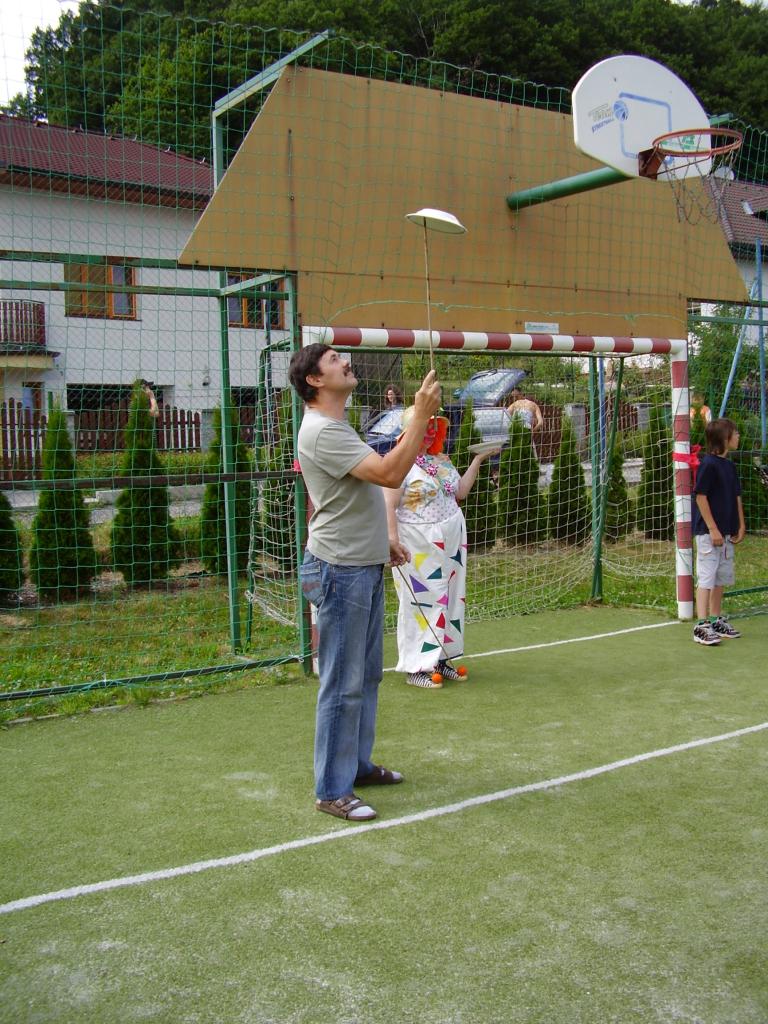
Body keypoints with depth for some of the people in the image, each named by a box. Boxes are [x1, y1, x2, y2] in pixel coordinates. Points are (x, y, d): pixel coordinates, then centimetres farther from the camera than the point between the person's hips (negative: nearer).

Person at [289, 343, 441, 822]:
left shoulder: (337, 426, 16)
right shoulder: (321, 431, -19)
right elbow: (390, 474, -27)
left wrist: (382, 540, 23)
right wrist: (422, 414, -26)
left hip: (366, 567, 10)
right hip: (340, 571, -10)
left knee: (367, 675, 18)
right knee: (343, 684, -3)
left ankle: (358, 763, 31)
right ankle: (332, 789, 7)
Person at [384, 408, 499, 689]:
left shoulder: (442, 461, 13)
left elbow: (460, 492, 16)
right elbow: (389, 506, -15)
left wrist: (478, 459, 13)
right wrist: (392, 540, -24)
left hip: (451, 542, 8)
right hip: (418, 547, -8)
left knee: (450, 599, 11)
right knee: (423, 601, -5)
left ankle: (440, 658, 22)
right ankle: (417, 667, 3)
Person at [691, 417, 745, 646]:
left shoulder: (730, 466, 11)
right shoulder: (708, 464, -14)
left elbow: (737, 497, 16)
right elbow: (701, 496, -17)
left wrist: (741, 526, 10)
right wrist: (713, 529, -19)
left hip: (726, 533, 9)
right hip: (709, 531, -9)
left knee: (721, 578, 15)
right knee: (706, 577, -8)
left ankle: (716, 621, 26)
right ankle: (702, 626, -7)